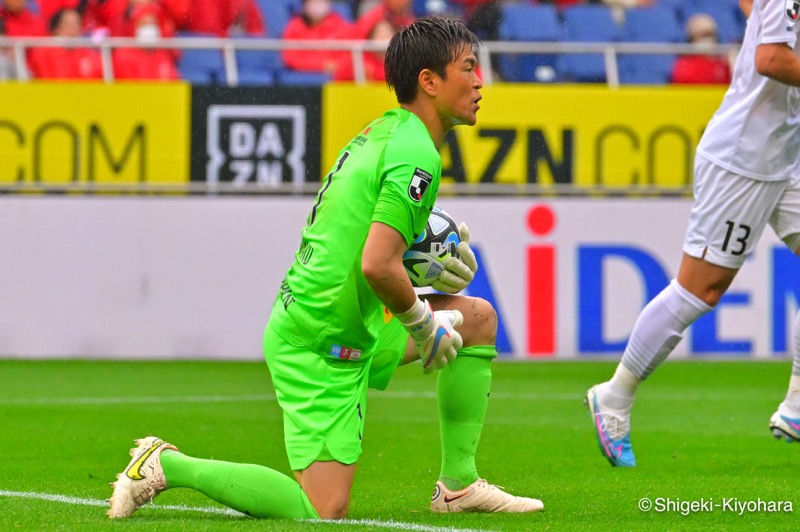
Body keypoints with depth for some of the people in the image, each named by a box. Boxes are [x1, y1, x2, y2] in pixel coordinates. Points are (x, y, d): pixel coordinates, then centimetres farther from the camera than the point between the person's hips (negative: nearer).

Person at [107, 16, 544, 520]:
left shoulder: (381, 131, 11)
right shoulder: (417, 156, -18)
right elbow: (378, 265, -27)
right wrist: (424, 327, -11)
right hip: (323, 343, -10)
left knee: (479, 318, 18)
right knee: (323, 510, -12)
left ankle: (459, 484, 20)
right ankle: (167, 465, -3)